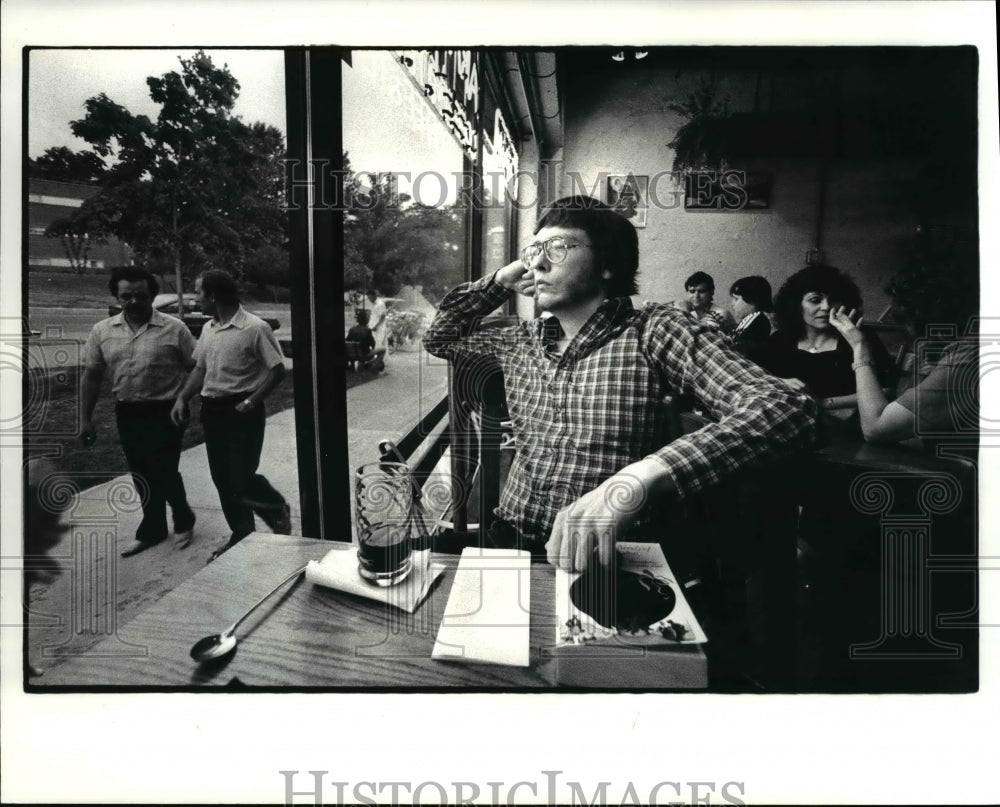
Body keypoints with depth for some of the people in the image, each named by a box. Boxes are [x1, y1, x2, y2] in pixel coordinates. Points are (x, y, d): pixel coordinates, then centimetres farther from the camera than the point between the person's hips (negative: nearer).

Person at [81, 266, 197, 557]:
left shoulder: (174, 328, -9)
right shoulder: (101, 331, 3)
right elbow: (91, 376, 8)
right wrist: (86, 419, 6)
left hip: (165, 413, -4)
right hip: (127, 414, 4)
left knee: (163, 473, -3)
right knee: (142, 477, 13)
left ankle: (184, 520, 23)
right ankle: (153, 530, 29)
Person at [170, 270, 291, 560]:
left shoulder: (255, 328, -15)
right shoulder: (207, 329, 9)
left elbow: (277, 369, -13)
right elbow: (200, 369, 18)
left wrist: (252, 401, -18)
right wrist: (182, 398, 6)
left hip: (242, 411, -7)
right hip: (212, 409, 7)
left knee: (242, 479, -6)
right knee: (223, 479, 10)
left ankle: (278, 510, 23)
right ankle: (242, 535, 25)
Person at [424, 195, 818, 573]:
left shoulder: (652, 332, -7)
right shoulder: (522, 340, 11)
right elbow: (439, 339, 28)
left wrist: (637, 478, -34)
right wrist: (500, 281, 10)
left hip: (607, 560, -4)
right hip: (512, 543, 5)